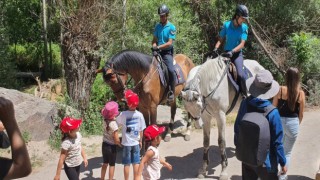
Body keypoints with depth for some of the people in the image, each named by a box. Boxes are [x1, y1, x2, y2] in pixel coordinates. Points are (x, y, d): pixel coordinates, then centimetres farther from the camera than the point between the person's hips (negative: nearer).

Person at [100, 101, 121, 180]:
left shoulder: (105, 119, -9)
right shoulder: (113, 124, -27)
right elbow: (117, 140, -23)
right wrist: (122, 144, -4)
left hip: (104, 144, 7)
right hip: (111, 147, -7)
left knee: (105, 163, 23)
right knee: (112, 165, 11)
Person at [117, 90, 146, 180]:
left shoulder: (123, 114, -16)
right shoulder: (139, 114, -8)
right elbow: (141, 130, -1)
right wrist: (140, 141, 12)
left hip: (126, 143, -2)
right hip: (136, 143, 2)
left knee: (126, 164, 9)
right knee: (136, 163, 12)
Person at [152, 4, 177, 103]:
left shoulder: (171, 27, -6)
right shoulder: (157, 26, 10)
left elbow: (169, 43, -14)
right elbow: (154, 40, 12)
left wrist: (158, 47, -22)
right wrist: (154, 46, -9)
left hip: (167, 53, -6)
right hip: (158, 52, 6)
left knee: (171, 70, -27)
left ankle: (171, 92, -17)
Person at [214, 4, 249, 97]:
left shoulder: (244, 27, -5)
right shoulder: (226, 25, -3)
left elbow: (242, 44, -12)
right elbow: (220, 39, 4)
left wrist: (232, 51, -28)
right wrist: (216, 48, -15)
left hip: (237, 54, -2)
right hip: (226, 53, 2)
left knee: (240, 74, -23)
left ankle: (244, 95, -9)